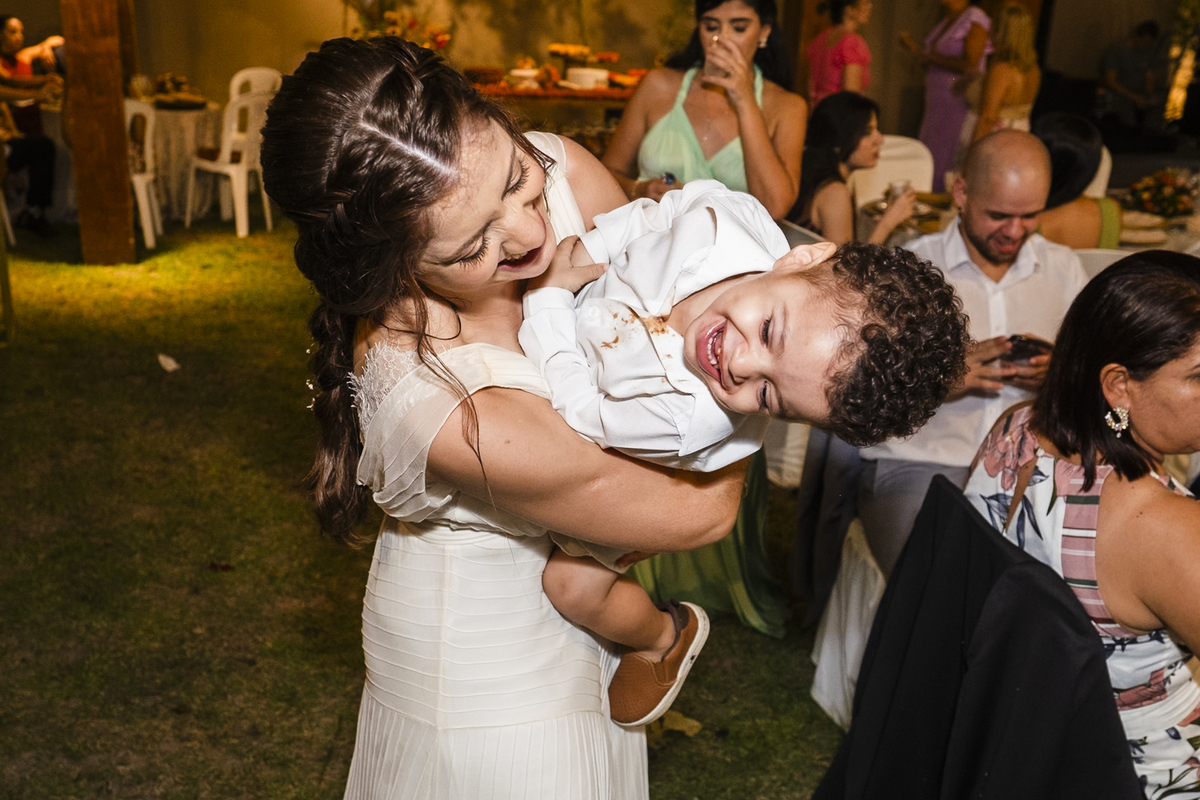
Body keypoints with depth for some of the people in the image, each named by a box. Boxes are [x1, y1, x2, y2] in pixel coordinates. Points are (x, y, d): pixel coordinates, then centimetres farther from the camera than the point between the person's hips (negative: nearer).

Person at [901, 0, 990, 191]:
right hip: (937, 102, 9)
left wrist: (931, 56, -13)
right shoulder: (946, 21, 17)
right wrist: (915, 49, 6)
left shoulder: (975, 19, -9)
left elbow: (970, 65, -19)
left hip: (959, 101, -9)